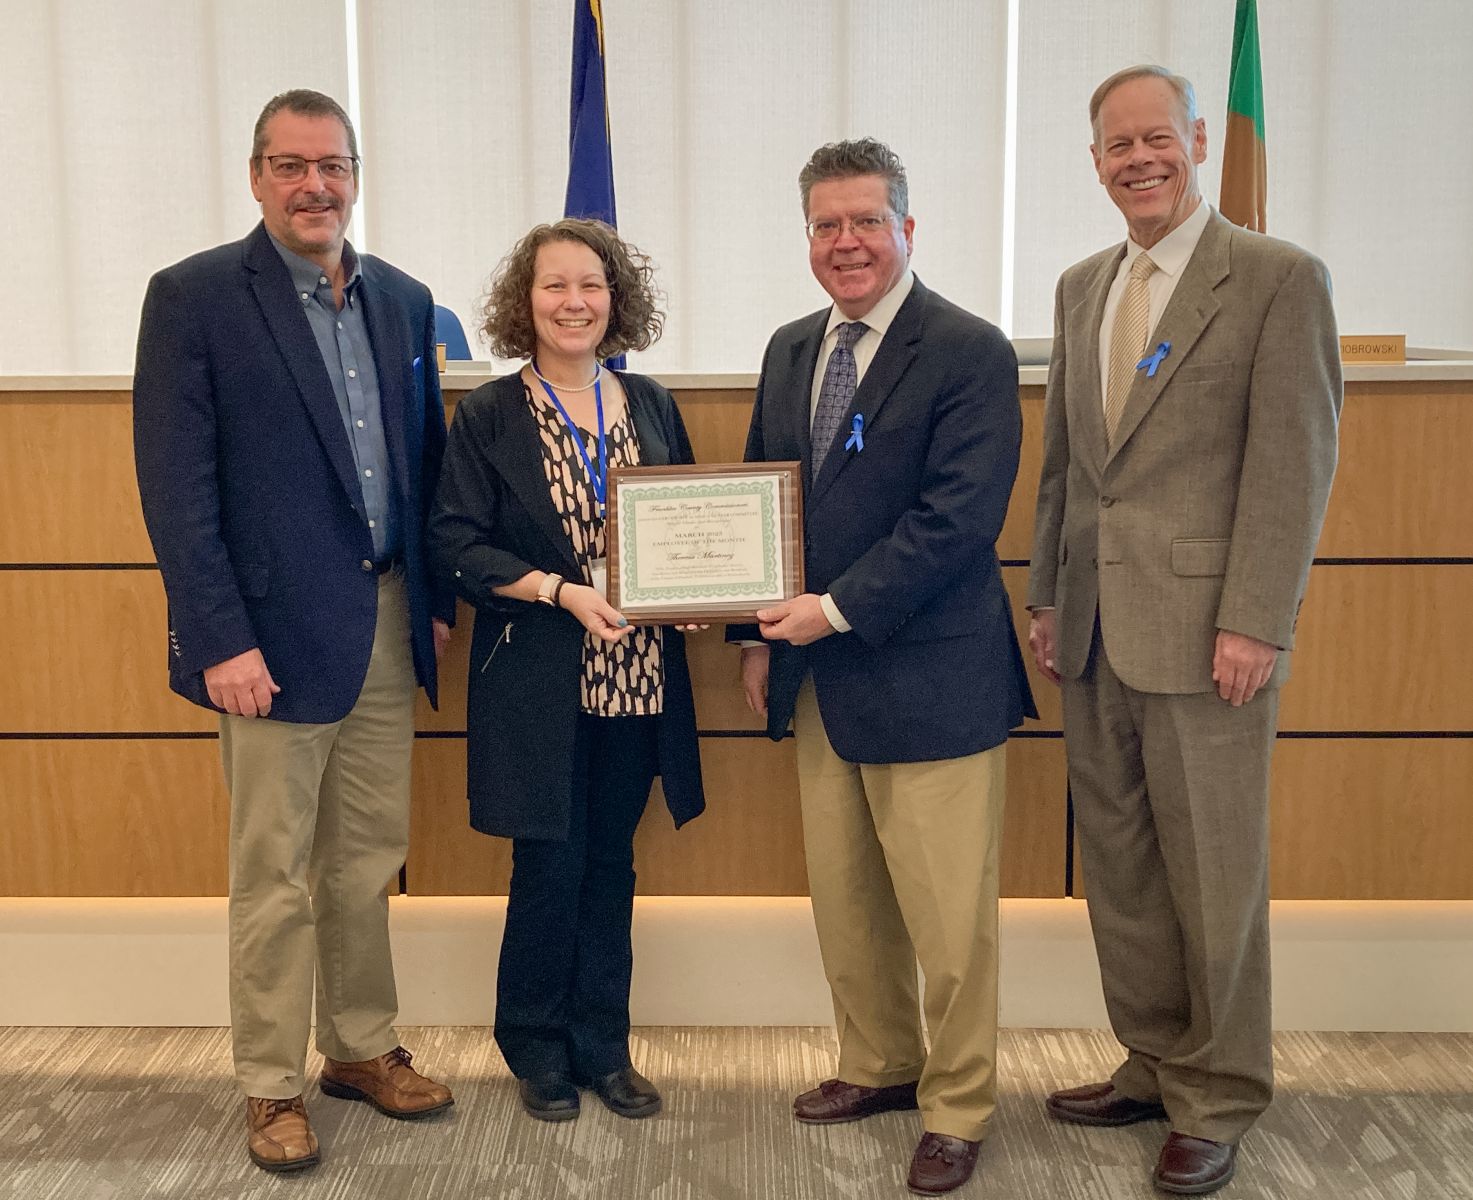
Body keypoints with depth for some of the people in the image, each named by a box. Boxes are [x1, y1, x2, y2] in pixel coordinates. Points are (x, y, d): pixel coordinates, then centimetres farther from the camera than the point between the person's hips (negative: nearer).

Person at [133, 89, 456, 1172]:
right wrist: (219, 641, -15)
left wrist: (437, 599, 9)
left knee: (368, 861, 15)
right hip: (274, 633, -5)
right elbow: (177, 485, -11)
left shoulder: (403, 300, 10)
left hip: (389, 624, 5)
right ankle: (271, 1086, 22)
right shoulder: (195, 297, -6)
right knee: (275, 876, 6)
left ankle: (363, 1048, 32)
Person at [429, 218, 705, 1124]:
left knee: (610, 868, 12)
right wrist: (561, 591, -18)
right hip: (537, 682, -3)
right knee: (549, 870, 3)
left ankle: (603, 1047, 27)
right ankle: (537, 1049, 24)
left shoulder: (650, 404, 7)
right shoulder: (490, 417, -4)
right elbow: (457, 541, -7)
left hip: (635, 677, 4)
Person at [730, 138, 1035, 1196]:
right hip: (820, 681, 7)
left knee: (948, 918, 3)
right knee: (844, 904, 17)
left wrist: (840, 610, -19)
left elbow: (957, 519, -19)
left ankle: (958, 1109, 22)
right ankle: (879, 1066, 37)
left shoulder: (970, 353, -10)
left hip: (929, 681, -6)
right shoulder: (790, 350, 12)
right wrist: (761, 637, 10)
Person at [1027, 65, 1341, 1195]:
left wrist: (1254, 624, -16)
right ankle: (1154, 1063, 30)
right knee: (1119, 866, 13)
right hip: (1096, 634, 6)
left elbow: (1296, 463, -10)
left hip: (1204, 631, -6)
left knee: (1212, 877, 4)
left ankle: (1218, 1101, 21)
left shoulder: (1281, 278, -5)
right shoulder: (1082, 288, 14)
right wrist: (1048, 596, 12)